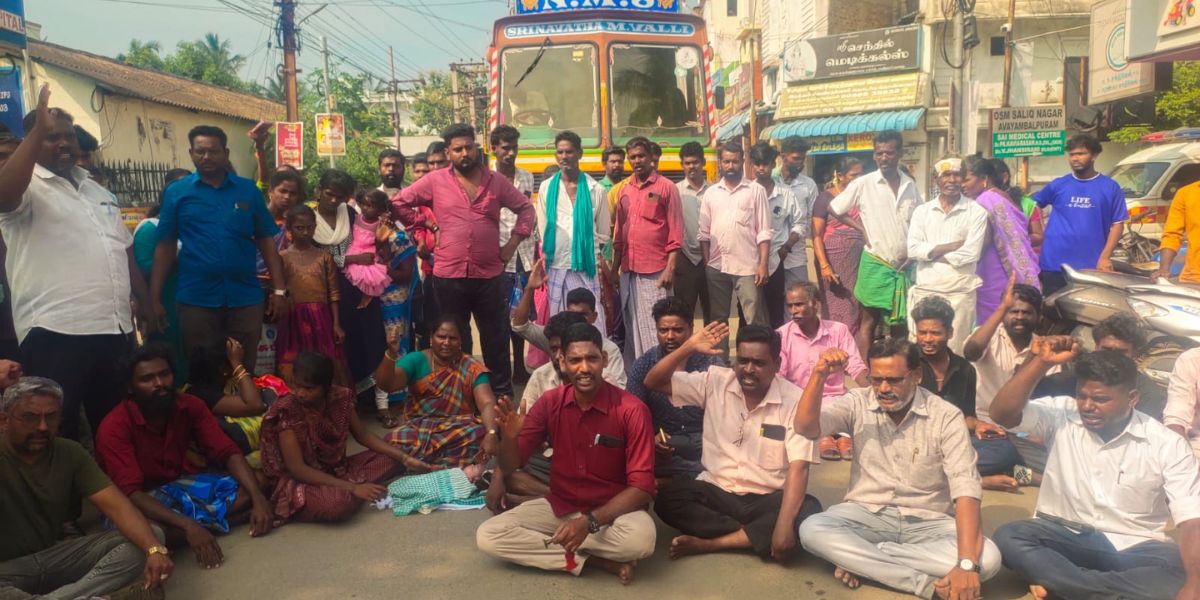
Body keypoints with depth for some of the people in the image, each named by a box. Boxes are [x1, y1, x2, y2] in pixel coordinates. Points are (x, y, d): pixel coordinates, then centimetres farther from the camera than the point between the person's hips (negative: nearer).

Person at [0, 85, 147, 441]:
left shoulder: (96, 191, 20)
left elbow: (125, 251, 23)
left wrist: (147, 302, 17)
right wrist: (37, 130, -27)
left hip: (115, 327, 7)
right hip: (54, 331, -6)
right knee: (58, 431, -1)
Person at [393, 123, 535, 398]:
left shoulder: (496, 182, 4)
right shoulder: (435, 181, 0)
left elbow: (526, 209, 13)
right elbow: (399, 203, 6)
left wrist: (513, 243, 3)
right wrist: (427, 226, 2)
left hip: (490, 275, 1)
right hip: (448, 276, -1)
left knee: (496, 338, 10)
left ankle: (502, 393, 22)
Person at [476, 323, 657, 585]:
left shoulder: (632, 410, -17)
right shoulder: (550, 402, -6)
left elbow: (641, 488, -19)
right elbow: (511, 466, -2)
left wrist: (590, 522, -31)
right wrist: (509, 436, -26)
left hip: (612, 511, -4)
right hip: (559, 507, 4)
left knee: (641, 537, -37)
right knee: (487, 536, -18)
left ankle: (551, 544, -14)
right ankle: (600, 561, -17)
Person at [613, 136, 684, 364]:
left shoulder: (666, 187, -2)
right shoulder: (624, 190, 13)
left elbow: (675, 232, -6)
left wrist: (670, 269, -13)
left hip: (656, 271, -5)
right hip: (629, 271, 5)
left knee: (656, 326, -4)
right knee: (632, 327, 10)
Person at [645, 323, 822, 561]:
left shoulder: (794, 401, -10)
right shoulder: (715, 382, -2)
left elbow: (798, 468, -17)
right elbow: (654, 382, -4)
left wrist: (785, 524, -30)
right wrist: (689, 347, -18)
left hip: (768, 499, -1)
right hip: (717, 492, 2)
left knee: (808, 512, -32)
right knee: (667, 499, -25)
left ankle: (709, 543, -24)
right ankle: (758, 537, -19)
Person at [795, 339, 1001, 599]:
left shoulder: (946, 416, -10)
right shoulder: (858, 403, -2)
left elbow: (965, 488, -20)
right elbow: (806, 428, -15)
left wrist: (967, 563, -33)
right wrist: (819, 375, -31)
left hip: (928, 523, 0)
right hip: (867, 515, 0)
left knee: (987, 557, -29)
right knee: (812, 530, -29)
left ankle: (860, 560, -21)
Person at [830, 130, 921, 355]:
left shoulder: (910, 185, 6)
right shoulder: (863, 184, -6)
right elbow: (833, 208, 2)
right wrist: (861, 229, -5)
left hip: (904, 266, 4)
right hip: (875, 264, -4)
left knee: (900, 322, 12)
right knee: (869, 322, 2)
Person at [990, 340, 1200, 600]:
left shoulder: (1167, 445, -4)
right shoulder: (1061, 414, -2)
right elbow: (1002, 413, -18)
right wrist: (1042, 362, -25)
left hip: (1132, 547, 0)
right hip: (1064, 536, 1)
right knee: (1008, 537, -30)